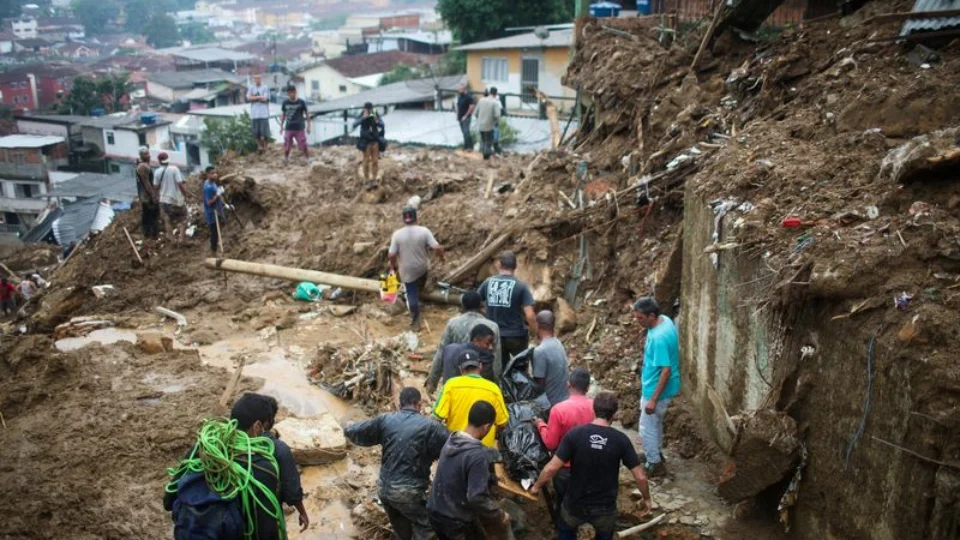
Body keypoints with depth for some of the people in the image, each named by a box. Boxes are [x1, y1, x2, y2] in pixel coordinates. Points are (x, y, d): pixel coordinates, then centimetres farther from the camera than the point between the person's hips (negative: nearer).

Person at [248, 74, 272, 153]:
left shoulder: (265, 88, 2)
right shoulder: (251, 88, 12)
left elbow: (265, 98, -9)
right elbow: (248, 98, -2)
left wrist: (254, 97, 0)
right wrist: (259, 97, -7)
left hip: (264, 113, -3)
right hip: (255, 114, 3)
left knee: (265, 131, -7)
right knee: (256, 132, 4)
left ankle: (265, 146, 8)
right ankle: (260, 146, 18)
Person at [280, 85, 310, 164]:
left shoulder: (301, 102, -7)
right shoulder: (285, 103, 0)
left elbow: (307, 114, 0)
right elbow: (284, 115, 11)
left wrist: (308, 126, -4)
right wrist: (281, 126, 10)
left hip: (299, 128, -2)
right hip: (288, 128, 2)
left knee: (303, 145, -1)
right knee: (287, 146, 5)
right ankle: (285, 160, 20)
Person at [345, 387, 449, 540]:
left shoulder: (385, 420, -1)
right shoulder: (430, 426, -12)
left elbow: (357, 433, 7)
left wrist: (348, 430, 29)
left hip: (385, 488, 6)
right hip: (409, 492, -5)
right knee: (426, 527, 13)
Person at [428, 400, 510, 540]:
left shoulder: (451, 441, -1)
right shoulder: (478, 455, -26)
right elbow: (477, 498, -28)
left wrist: (491, 478, 21)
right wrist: (500, 516, -14)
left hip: (435, 512, 7)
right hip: (457, 521, -7)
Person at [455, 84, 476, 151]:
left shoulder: (468, 97, -13)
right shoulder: (459, 96, 11)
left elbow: (472, 107, -16)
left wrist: (466, 116, -15)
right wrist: (457, 115, 12)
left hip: (466, 117, -8)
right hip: (460, 117, 8)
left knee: (466, 132, -13)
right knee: (464, 132, 10)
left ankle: (467, 146, -8)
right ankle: (469, 146, 17)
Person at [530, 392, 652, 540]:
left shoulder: (575, 434, -17)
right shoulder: (621, 439, -14)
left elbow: (551, 468, -18)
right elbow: (640, 476, -11)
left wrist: (537, 486, 0)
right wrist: (646, 498, 8)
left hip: (575, 504, 0)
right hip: (605, 507, 1)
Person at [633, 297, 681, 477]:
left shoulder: (659, 337, -33)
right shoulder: (665, 320, -3)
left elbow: (666, 370, -29)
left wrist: (653, 399, -24)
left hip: (656, 389, -10)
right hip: (655, 386, 10)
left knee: (647, 428, 7)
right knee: (655, 423, 26)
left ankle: (655, 465, 22)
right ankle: (655, 454, 45)